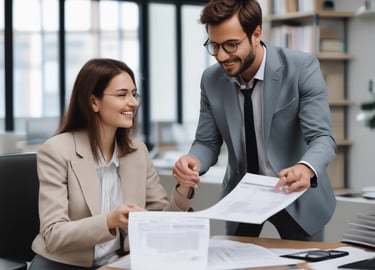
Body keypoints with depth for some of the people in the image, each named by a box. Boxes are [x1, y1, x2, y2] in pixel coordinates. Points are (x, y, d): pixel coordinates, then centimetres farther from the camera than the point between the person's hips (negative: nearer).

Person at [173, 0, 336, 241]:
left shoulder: (302, 68, -20)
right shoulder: (211, 80, -9)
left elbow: (322, 138, -24)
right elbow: (207, 143, -2)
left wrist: (306, 168, -48)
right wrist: (192, 160, -27)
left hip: (295, 192, -3)